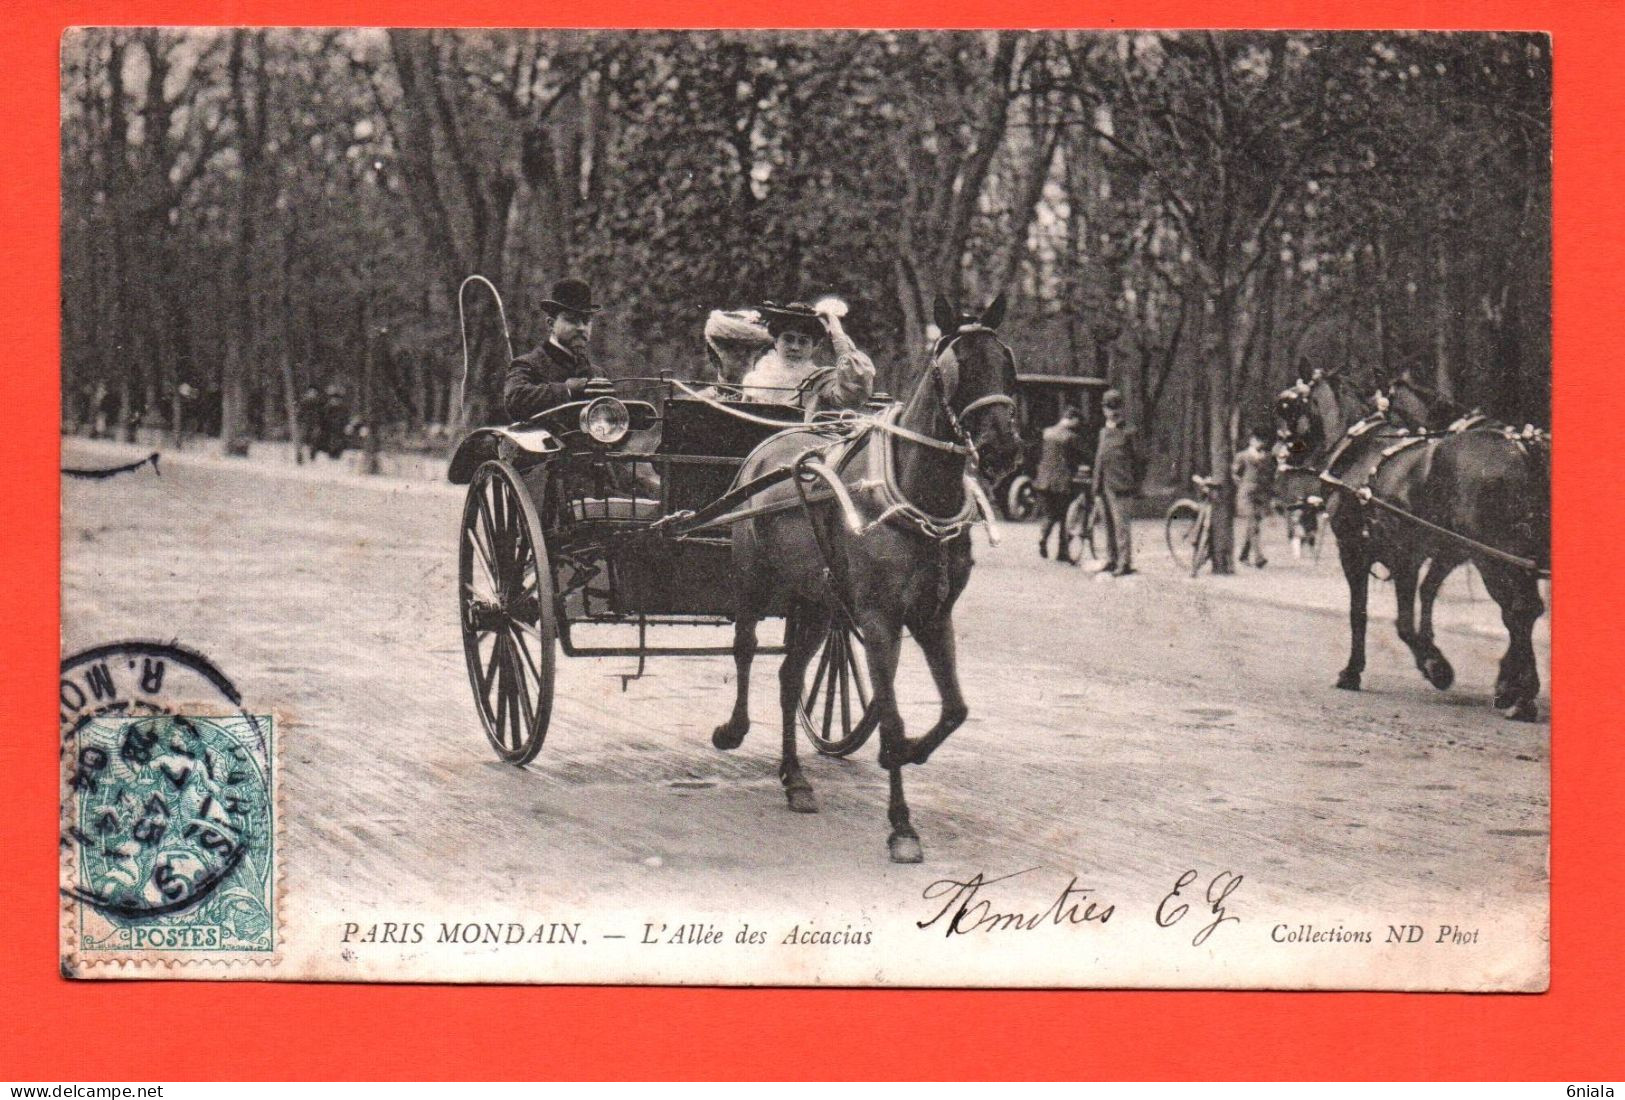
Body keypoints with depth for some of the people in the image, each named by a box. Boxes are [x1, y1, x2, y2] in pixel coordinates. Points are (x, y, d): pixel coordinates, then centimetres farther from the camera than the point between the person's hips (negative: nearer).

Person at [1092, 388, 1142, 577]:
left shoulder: (1129, 431, -3)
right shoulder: (1104, 431, 18)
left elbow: (1137, 460, -5)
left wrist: (1135, 487, -10)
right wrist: (1097, 488, 17)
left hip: (1120, 486, -7)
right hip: (1105, 487, 7)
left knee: (1121, 525, -9)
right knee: (1109, 525, 12)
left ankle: (1125, 563, -8)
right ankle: (1112, 560, 19)